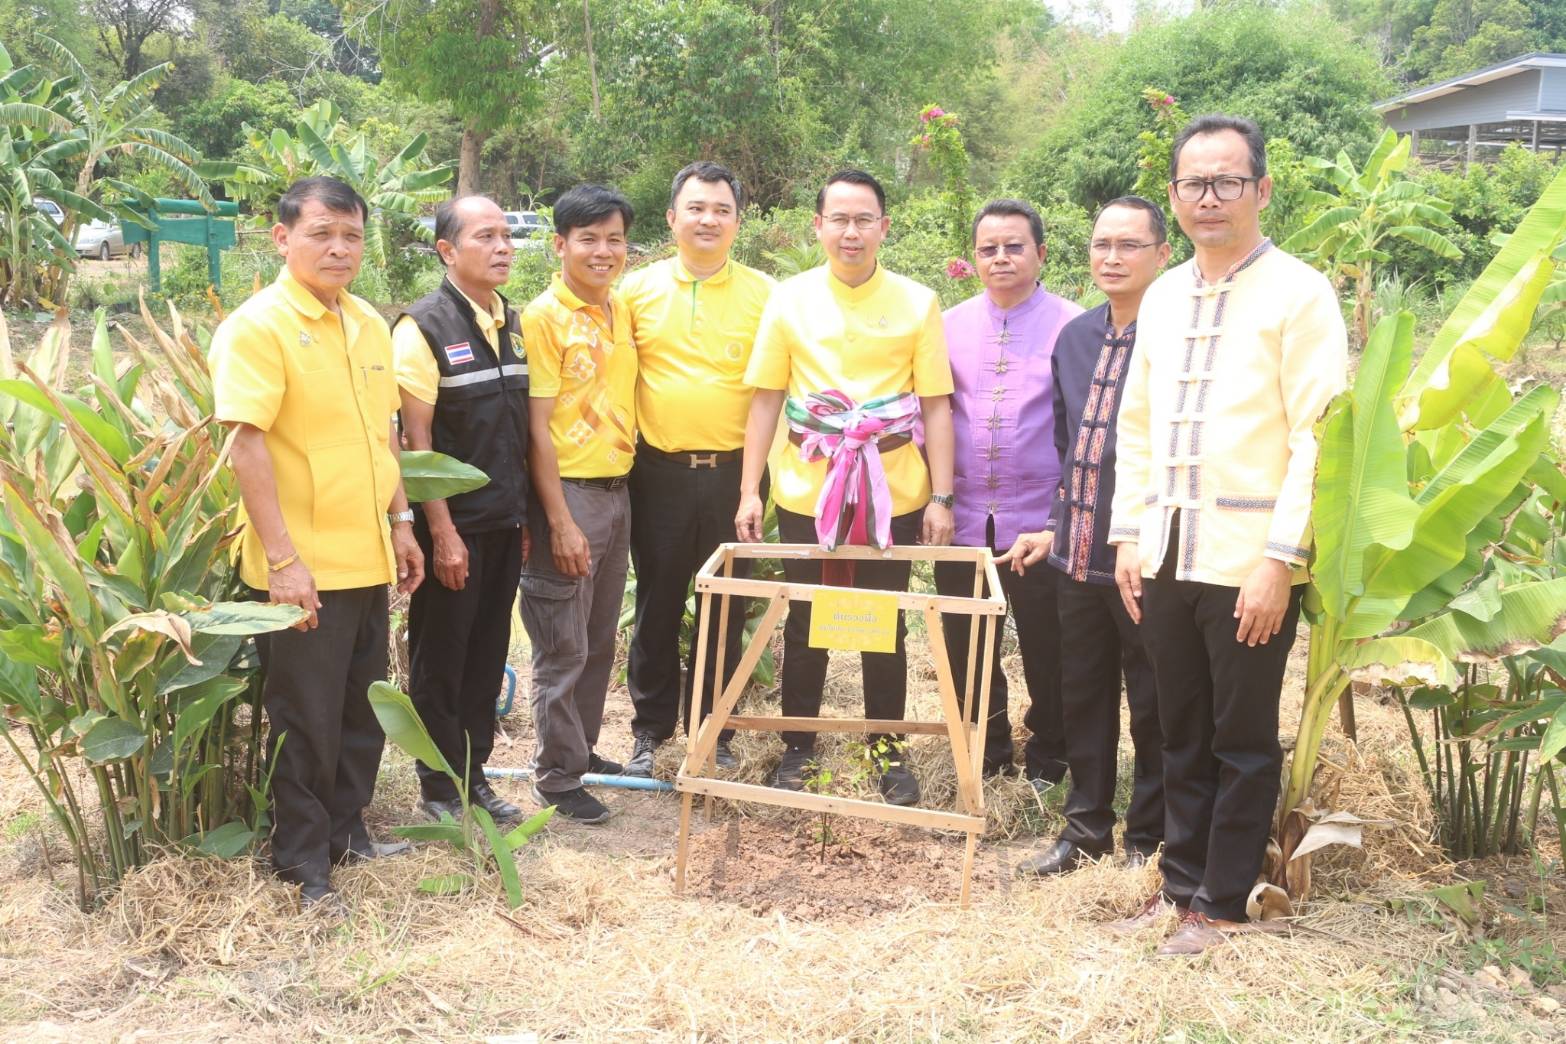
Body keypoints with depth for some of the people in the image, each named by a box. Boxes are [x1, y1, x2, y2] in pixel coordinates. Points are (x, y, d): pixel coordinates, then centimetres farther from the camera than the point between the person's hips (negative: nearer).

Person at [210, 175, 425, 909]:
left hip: (368, 558, 7)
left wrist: (400, 522, 15)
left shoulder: (369, 325, 9)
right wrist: (282, 557, -22)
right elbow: (246, 445, -19)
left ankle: (346, 829, 34)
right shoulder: (258, 327, -13)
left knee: (363, 711, 17)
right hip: (303, 567, -7)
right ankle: (303, 862, 18)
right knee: (307, 720, 4)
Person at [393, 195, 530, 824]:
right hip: (453, 525, -6)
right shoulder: (423, 326, -12)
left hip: (505, 523, 6)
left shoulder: (512, 323, 9)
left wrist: (524, 514, 10)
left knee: (487, 656, 13)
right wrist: (442, 533, -16)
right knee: (440, 661, 6)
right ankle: (439, 789, 18)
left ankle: (474, 775, 26)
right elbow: (416, 438, -14)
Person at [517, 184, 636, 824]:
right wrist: (561, 521, -16)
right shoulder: (544, 316, -12)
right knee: (562, 648, 2)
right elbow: (537, 427, -14)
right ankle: (556, 776, 13)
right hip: (568, 494, -7)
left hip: (616, 490, 7)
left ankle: (582, 749, 31)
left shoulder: (620, 309, 9)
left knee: (600, 641, 16)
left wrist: (622, 480, 9)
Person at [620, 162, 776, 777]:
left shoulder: (764, 295, 0)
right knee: (656, 606, 10)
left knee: (726, 610, 9)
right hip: (660, 473, 1)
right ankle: (650, 730, 24)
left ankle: (713, 732, 23)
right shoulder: (638, 290, 3)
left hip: (734, 472, 0)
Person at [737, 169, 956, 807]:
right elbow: (766, 398, 3)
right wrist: (750, 490, -2)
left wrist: (941, 496, -4)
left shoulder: (917, 304, 0)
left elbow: (935, 406, 1)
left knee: (885, 626, 10)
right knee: (804, 623, 11)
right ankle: (797, 747, 26)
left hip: (893, 494, 0)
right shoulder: (789, 299, 1)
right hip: (806, 492, 1)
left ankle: (889, 753, 24)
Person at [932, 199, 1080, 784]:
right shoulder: (950, 325, 8)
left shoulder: (1072, 327, -3)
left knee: (1045, 643, 7)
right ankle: (989, 742, 30)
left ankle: (1048, 748, 26)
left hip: (1040, 519, -3)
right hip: (964, 516, 3)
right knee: (966, 644, 11)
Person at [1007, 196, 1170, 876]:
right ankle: (1086, 826, 31)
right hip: (1078, 556, 7)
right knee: (1082, 695, 16)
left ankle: (1149, 840, 23)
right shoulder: (1075, 337, 11)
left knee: (1152, 706, 8)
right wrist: (1058, 527, 16)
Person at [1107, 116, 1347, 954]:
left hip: (1249, 561, -5)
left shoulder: (1298, 294, -8)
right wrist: (1127, 536, 9)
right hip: (1166, 554, 6)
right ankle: (1183, 880, 28)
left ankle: (1222, 902, 19)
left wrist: (1280, 561, -17)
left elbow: (1317, 439, -13)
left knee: (1242, 742, 6)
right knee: (1182, 735, 15)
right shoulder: (1161, 298, 11)